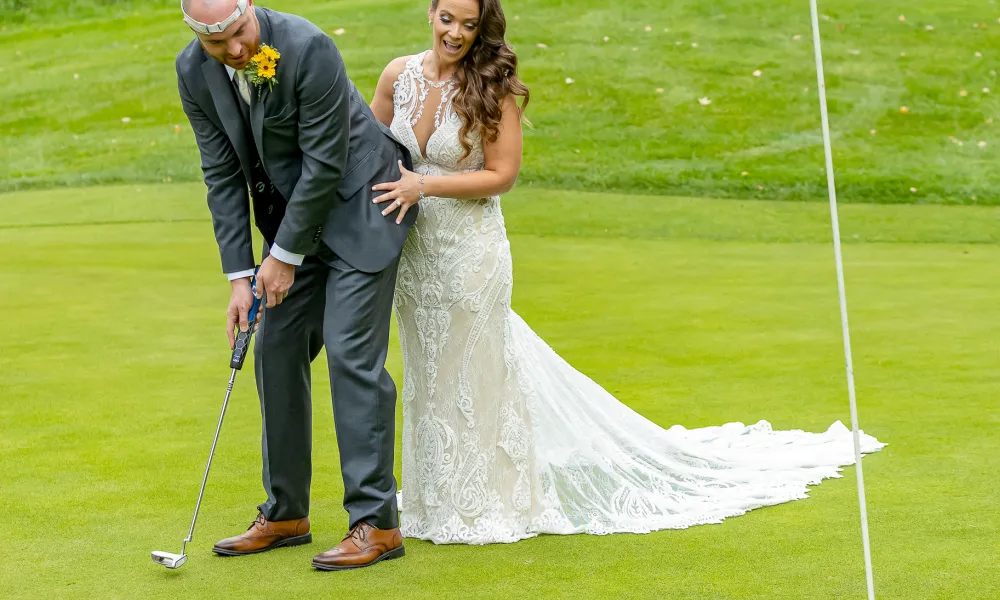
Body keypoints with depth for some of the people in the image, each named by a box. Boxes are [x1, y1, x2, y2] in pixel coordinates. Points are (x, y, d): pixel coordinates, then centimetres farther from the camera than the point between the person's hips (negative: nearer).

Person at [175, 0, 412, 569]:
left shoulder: (308, 47, -27)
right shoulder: (194, 71, -7)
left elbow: (325, 163, -22)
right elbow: (222, 174, -2)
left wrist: (285, 255, -15)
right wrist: (240, 276, -5)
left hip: (358, 206, -7)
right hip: (295, 215, 7)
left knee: (352, 353, -12)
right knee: (276, 351, 6)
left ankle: (377, 522, -8)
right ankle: (286, 515, 18)